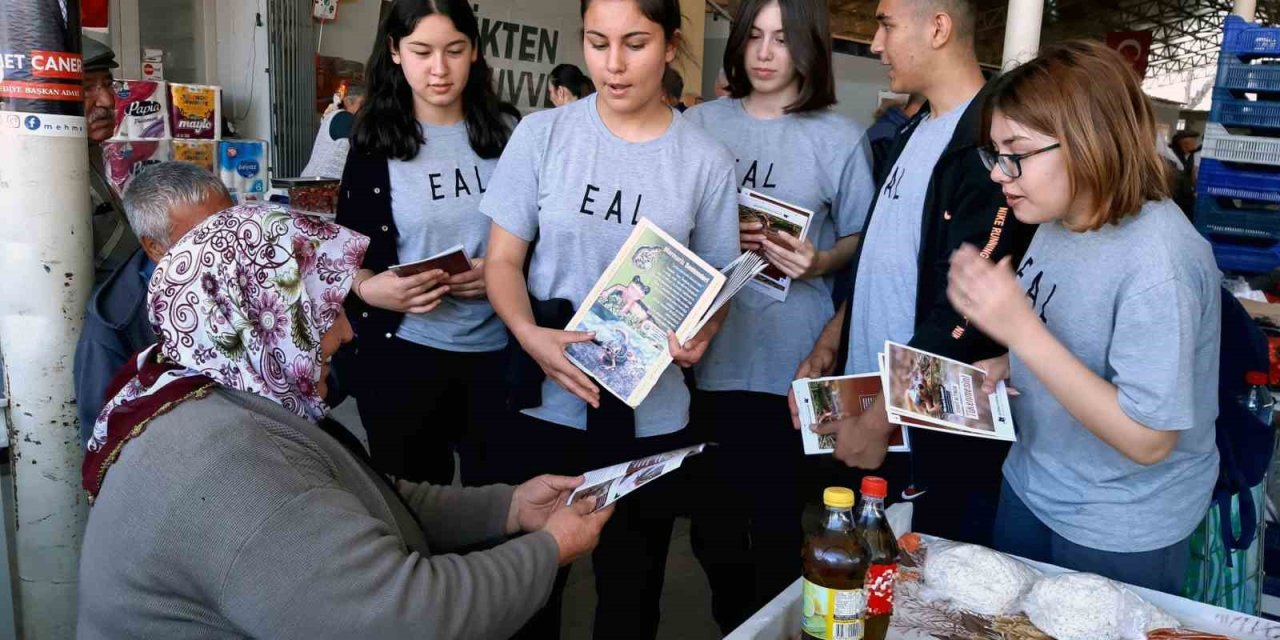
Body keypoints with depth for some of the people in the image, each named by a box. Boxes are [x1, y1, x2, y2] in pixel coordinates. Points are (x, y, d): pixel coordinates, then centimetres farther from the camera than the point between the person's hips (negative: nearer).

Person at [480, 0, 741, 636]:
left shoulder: (705, 160, -3)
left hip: (650, 418, 0)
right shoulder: (542, 134, -4)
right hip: (545, 406, 0)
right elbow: (503, 260, -1)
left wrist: (703, 331, -17)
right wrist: (529, 333, -20)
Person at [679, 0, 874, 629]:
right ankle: (730, 625, 36)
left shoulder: (839, 137, -2)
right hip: (704, 350, 3)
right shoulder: (699, 123, 4)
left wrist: (819, 262, -17)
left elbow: (861, 240, 4)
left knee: (775, 513, 6)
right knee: (711, 511, 14)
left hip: (786, 360, -3)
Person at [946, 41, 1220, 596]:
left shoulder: (1158, 263, -28)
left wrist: (1020, 329, -35)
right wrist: (1003, 368, -7)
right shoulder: (1059, 220, -5)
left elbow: (1147, 440, -28)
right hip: (1029, 490, 7)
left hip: (1119, 539, -7)